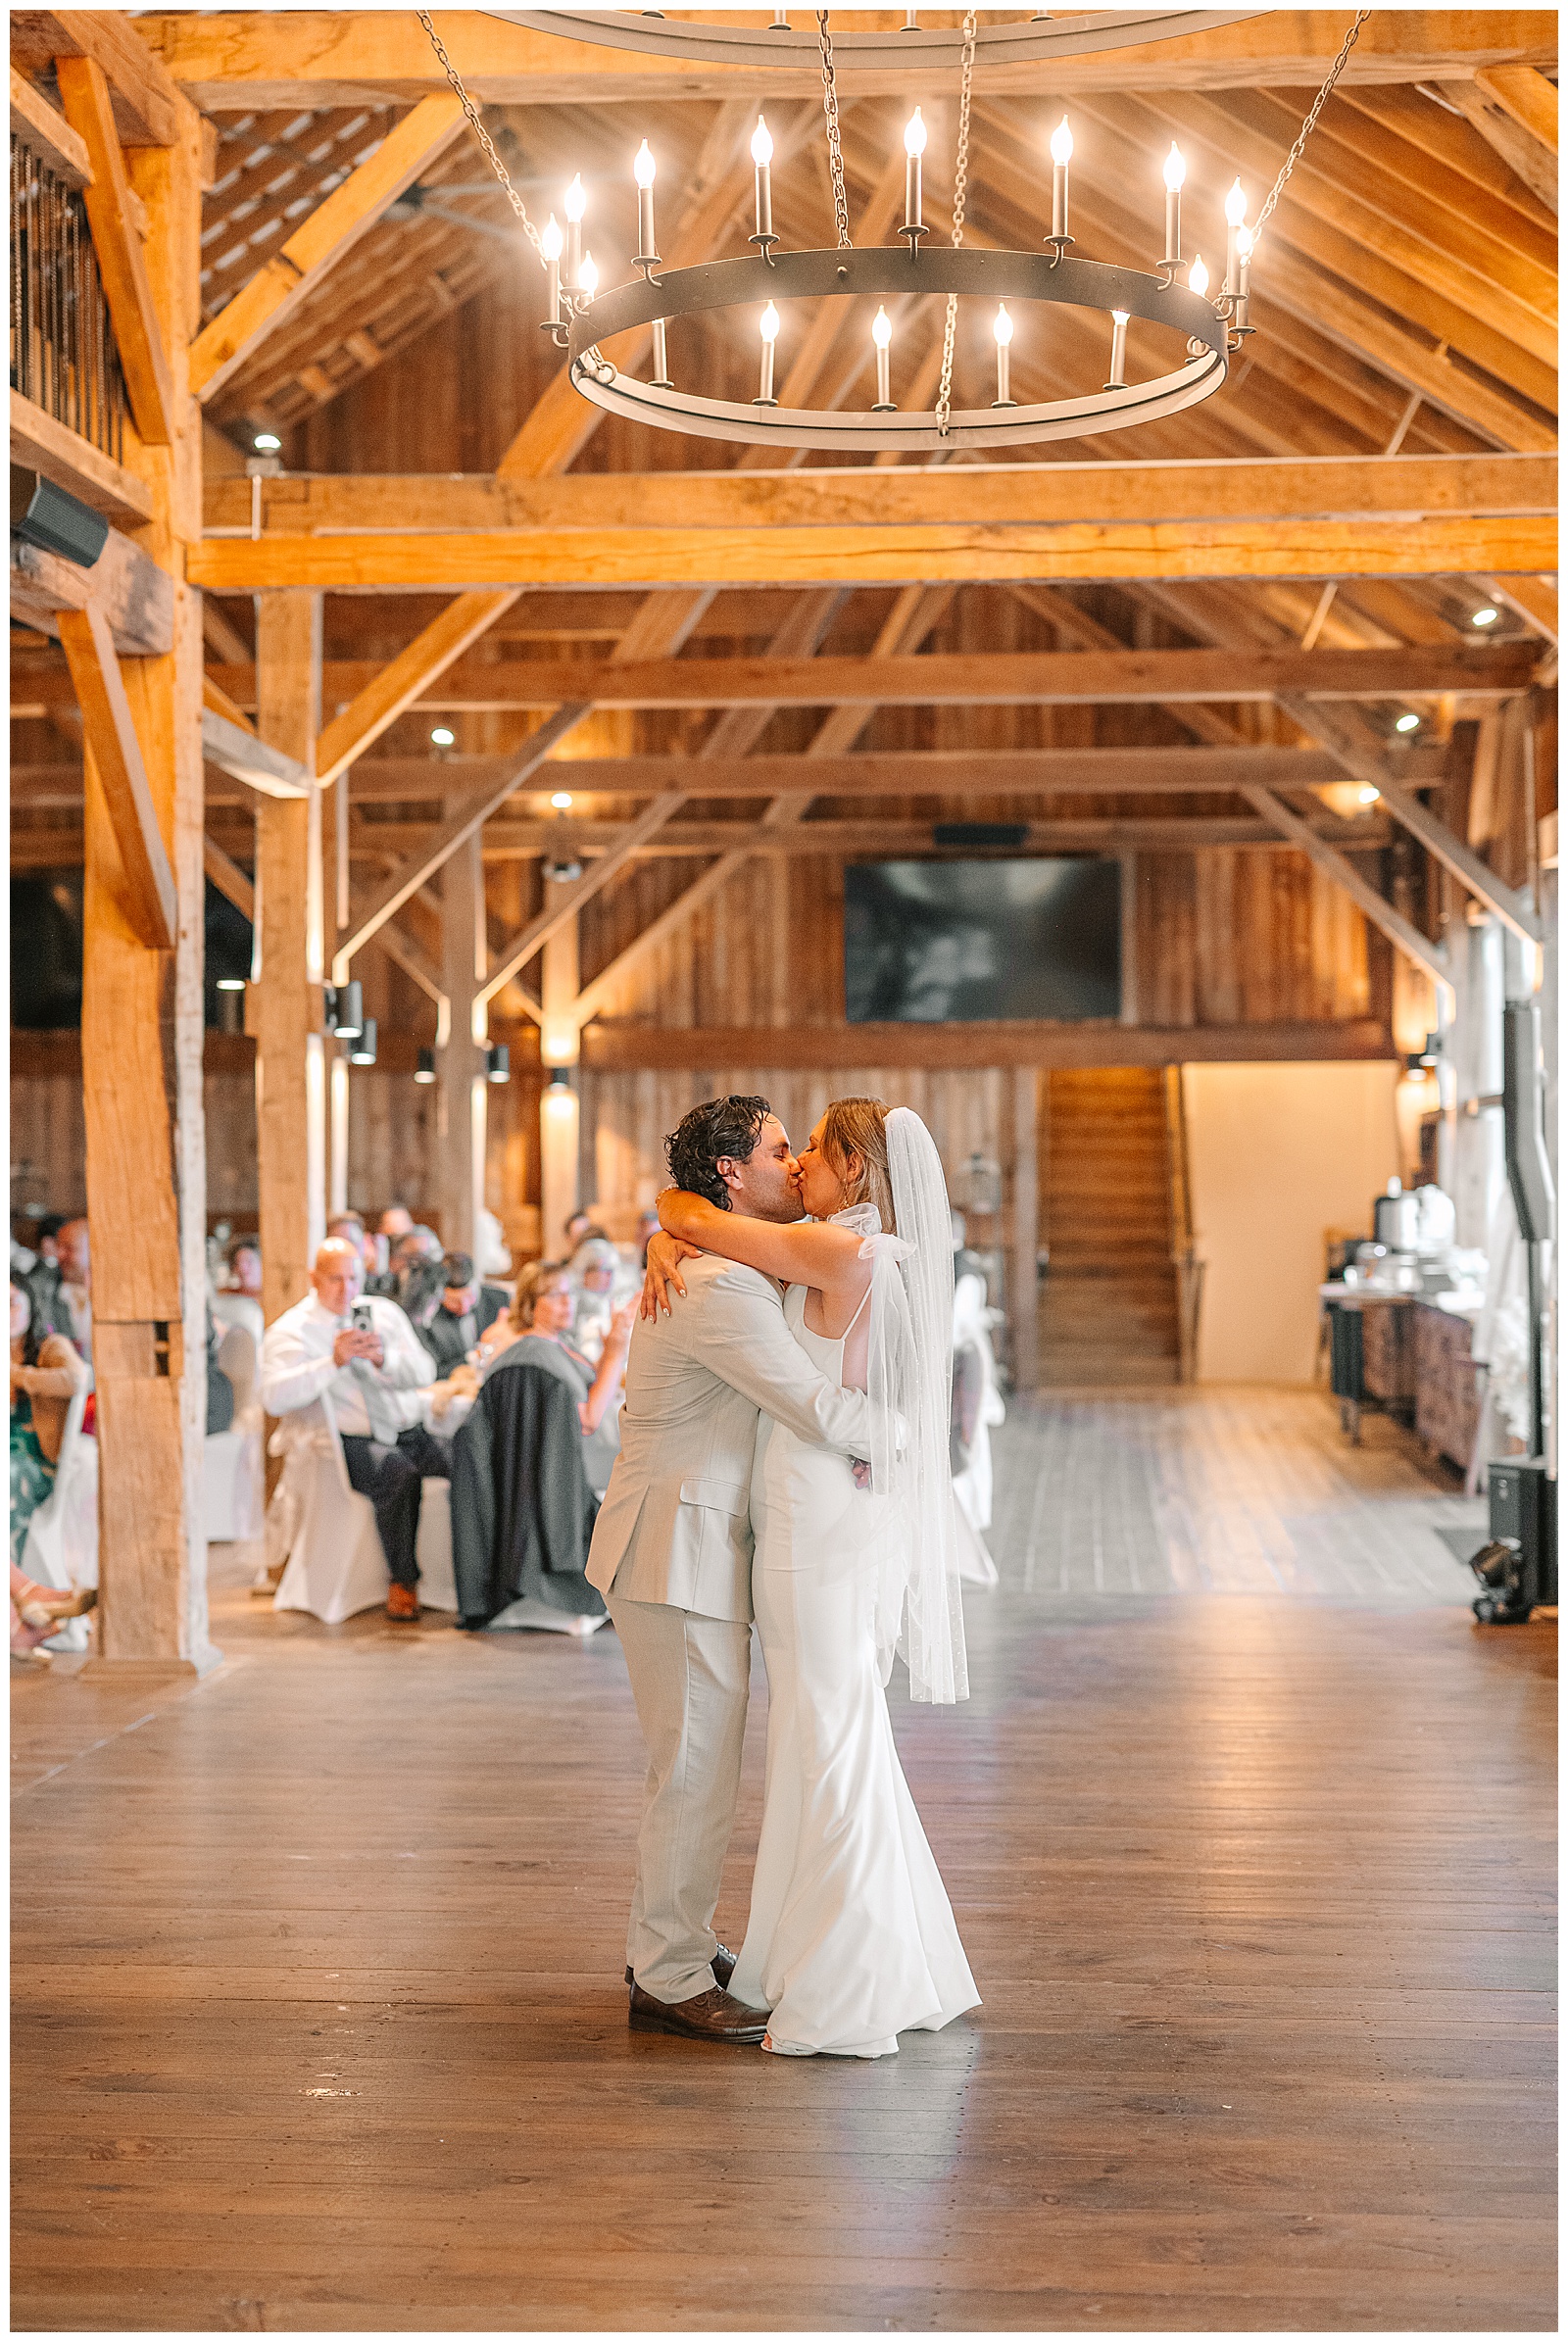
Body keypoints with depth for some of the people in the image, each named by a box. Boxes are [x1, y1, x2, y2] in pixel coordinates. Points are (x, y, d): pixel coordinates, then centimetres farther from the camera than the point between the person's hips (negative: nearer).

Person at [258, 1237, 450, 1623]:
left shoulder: (385, 1313, 17)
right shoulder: (290, 1331, 4)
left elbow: (424, 1372, 7)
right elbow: (274, 1398, -13)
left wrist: (383, 1358, -13)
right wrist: (333, 1362, -22)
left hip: (412, 1433, 4)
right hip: (353, 1443, -4)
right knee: (399, 1474, -35)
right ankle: (402, 1582, -20)